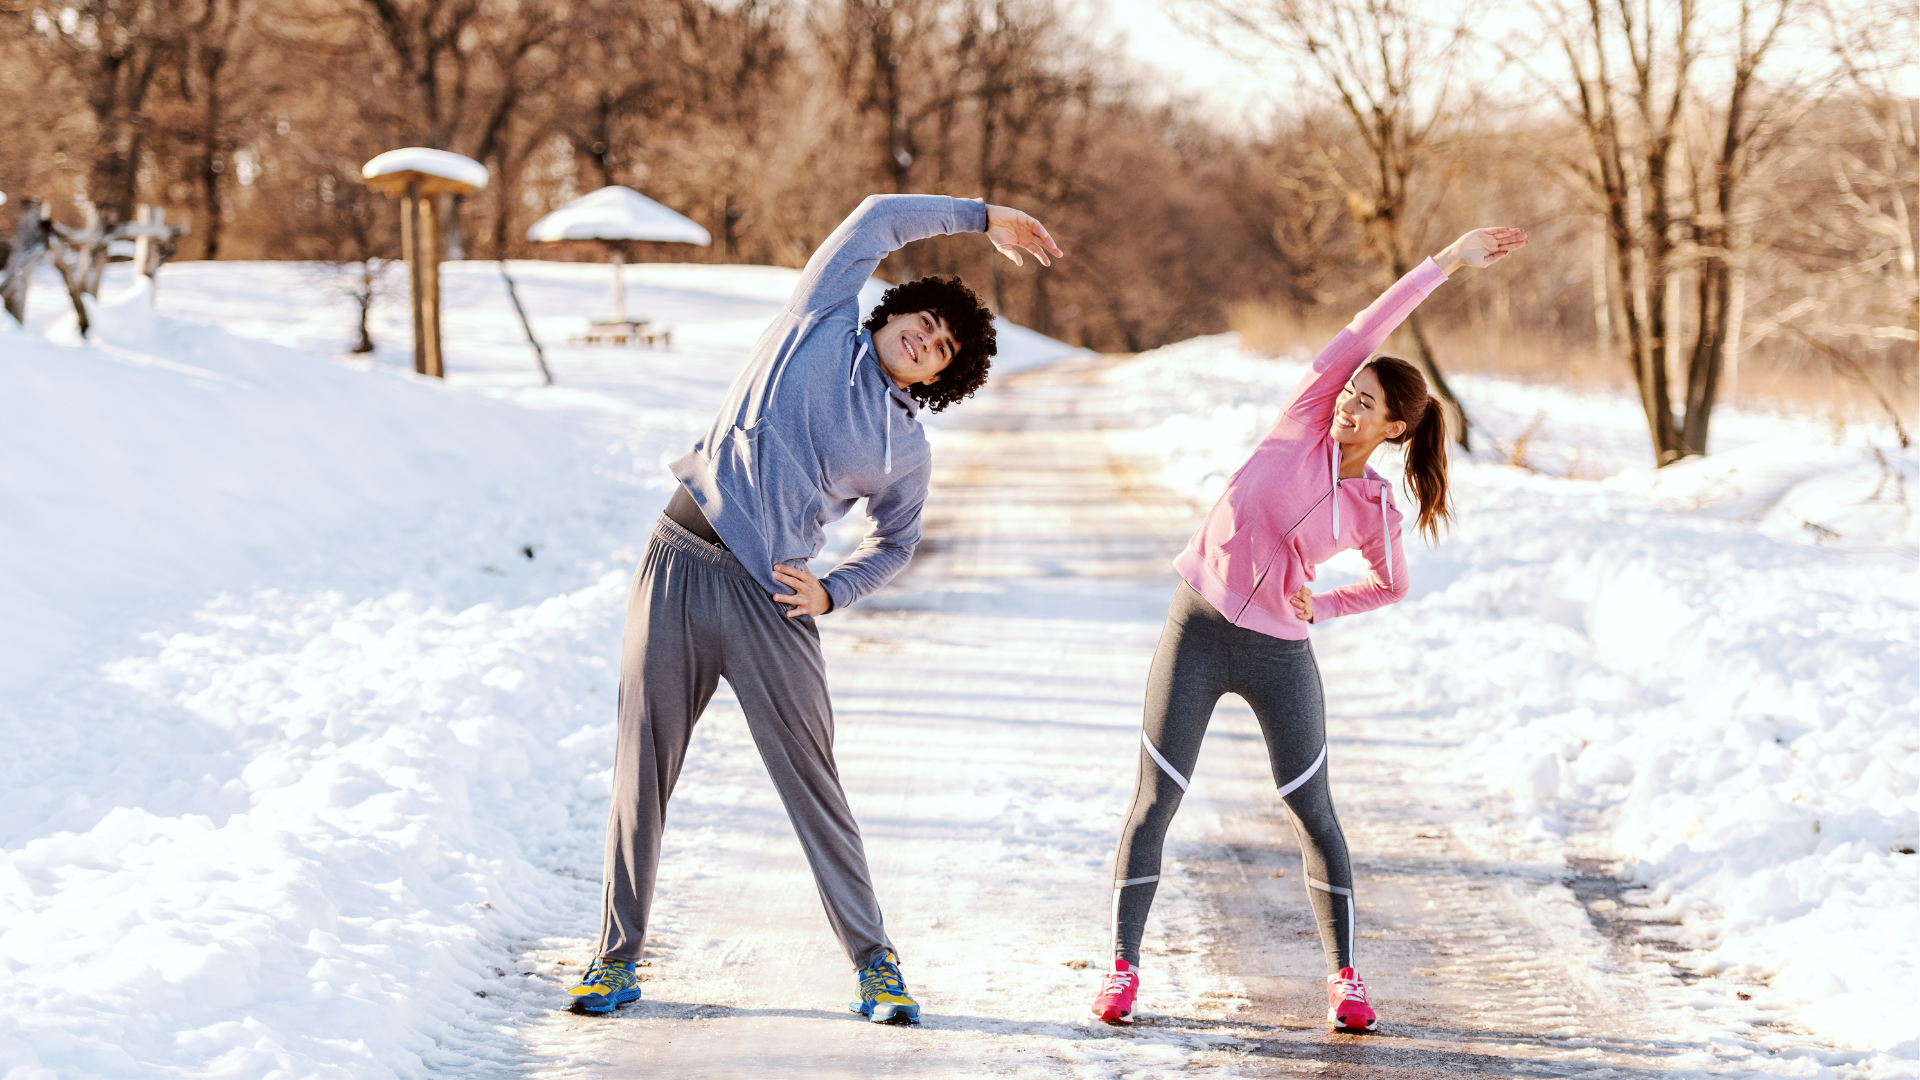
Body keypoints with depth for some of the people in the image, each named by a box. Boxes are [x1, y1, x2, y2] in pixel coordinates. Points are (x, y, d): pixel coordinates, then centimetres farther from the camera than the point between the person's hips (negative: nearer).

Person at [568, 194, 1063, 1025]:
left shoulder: (907, 450, 9)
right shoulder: (820, 325, 6)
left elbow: (896, 542, 20)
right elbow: (877, 222, 6)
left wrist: (831, 593, 1)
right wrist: (979, 218, 14)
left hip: (767, 599, 0)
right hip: (679, 566, 0)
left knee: (812, 785, -1)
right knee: (642, 770, 2)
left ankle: (874, 961, 10)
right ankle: (617, 956, 12)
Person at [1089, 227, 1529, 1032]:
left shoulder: (1374, 508, -1)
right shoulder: (1304, 423, -4)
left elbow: (1392, 585, 18)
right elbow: (1364, 332, -8)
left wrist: (1319, 605, 3)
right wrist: (1443, 264, -7)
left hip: (1279, 653, 1)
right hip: (1198, 632, 0)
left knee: (1312, 814, 3)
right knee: (1154, 805, -2)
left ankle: (1344, 979, 14)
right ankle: (1123, 969, 7)